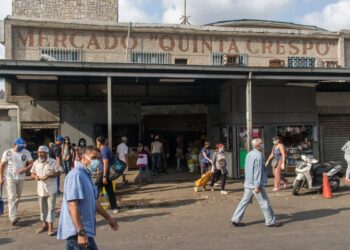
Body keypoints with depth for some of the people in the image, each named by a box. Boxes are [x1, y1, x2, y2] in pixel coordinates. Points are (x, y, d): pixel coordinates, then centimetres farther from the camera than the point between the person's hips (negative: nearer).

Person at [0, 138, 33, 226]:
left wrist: (25, 169, -21)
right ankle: (13, 218, -10)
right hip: (10, 178, -3)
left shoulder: (26, 152, -2)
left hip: (21, 178, 3)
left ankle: (12, 214, 29)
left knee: (18, 197, 12)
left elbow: (31, 163, -2)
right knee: (12, 197, -8)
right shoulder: (7, 152, -6)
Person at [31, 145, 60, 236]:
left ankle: (50, 227, 0)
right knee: (43, 208, 15)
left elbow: (58, 173, -7)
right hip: (41, 189, 5)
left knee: (51, 208, -3)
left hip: (51, 189, -5)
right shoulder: (36, 162, 5)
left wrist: (49, 176, -23)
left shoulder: (53, 162, -8)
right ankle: (44, 225, 29)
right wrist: (35, 176, -12)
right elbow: (32, 173, 11)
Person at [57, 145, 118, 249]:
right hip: (77, 231, -9)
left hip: (79, 230, 9)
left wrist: (108, 218, 30)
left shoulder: (86, 175, 15)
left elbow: (93, 201, 25)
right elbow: (73, 206, -24)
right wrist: (81, 232, -27)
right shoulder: (76, 175, -17)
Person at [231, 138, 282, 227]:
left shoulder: (249, 154, 10)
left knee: (245, 201, 10)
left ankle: (236, 219, 11)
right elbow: (257, 172, -20)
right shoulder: (258, 156, -17)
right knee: (264, 202, 4)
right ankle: (270, 221, 14)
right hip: (255, 184, -8)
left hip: (248, 183, 8)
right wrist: (257, 186, -20)